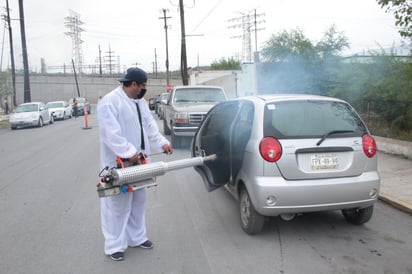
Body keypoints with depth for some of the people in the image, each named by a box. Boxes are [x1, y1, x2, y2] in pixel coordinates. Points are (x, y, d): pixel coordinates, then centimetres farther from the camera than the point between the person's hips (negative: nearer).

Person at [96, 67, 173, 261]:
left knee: (138, 202, 17)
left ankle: (136, 238, 32)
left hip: (138, 161, 9)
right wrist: (129, 153, -27)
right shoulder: (110, 102, -17)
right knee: (118, 205, 1)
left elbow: (150, 126, 16)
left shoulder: (140, 102, 12)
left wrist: (162, 143, 4)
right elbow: (111, 134, -24)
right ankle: (114, 246, 15)